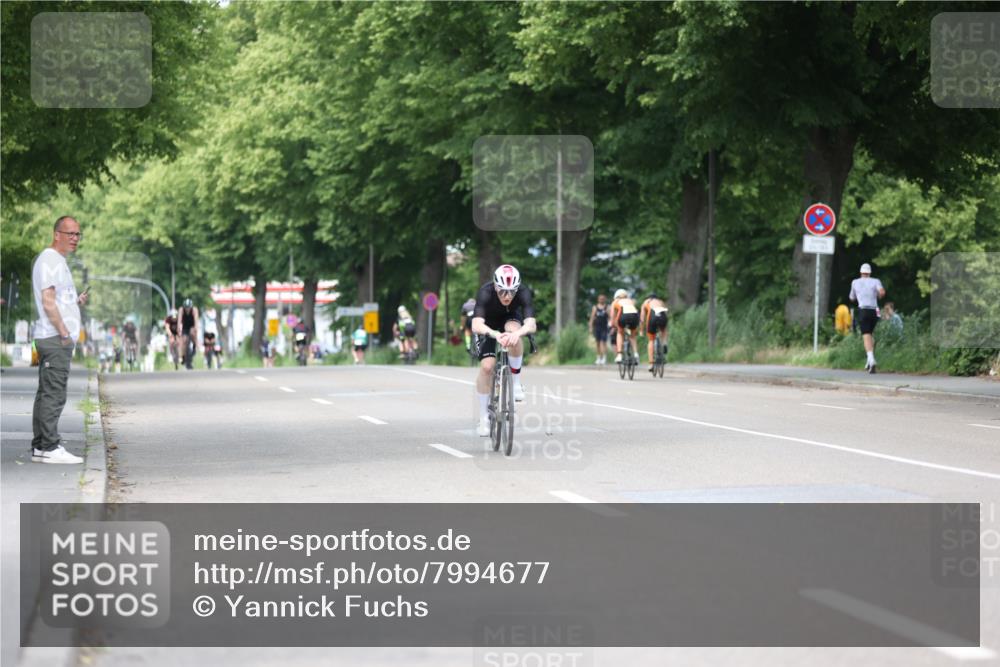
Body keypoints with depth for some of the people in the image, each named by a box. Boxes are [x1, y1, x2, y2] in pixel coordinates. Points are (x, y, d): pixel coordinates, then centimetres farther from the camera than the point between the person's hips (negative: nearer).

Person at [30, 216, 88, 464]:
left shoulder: (58, 261, 21)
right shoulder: (49, 260, -11)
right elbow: (48, 303, -18)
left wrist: (77, 301, 10)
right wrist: (64, 333, -18)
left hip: (57, 338, 11)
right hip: (55, 338, -11)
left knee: (47, 393, 11)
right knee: (53, 394, -11)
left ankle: (39, 447, 14)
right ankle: (49, 448, -12)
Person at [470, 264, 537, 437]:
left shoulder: (523, 293, -33)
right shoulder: (485, 293, -36)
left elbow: (531, 324, -46)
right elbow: (476, 325, -49)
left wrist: (517, 334, -68)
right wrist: (495, 335, -69)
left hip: (511, 319, 1)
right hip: (489, 324, -1)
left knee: (513, 331, -35)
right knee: (487, 366, -18)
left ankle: (516, 382, -18)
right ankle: (483, 417, -3)